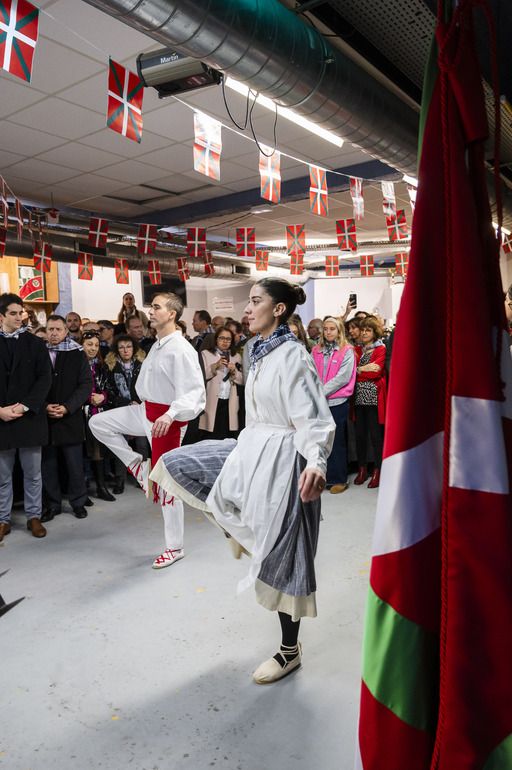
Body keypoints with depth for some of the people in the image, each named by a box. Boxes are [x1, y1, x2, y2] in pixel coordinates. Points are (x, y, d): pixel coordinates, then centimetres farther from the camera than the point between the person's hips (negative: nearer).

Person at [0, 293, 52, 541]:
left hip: (30, 417, 0)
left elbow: (45, 378, -2)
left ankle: (34, 516, 20)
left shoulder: (35, 343, 4)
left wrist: (24, 406, -13)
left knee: (33, 473, 8)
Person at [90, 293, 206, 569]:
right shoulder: (157, 345, 8)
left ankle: (174, 548, 16)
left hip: (167, 417, -8)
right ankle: (138, 465, 16)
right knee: (98, 422, 10)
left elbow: (195, 392, -28)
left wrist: (170, 414, -42)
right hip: (147, 410, 9)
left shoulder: (181, 349, -21)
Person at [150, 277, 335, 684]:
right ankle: (240, 525, 20)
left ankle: (290, 650, 26)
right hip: (252, 449, 9)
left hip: (280, 458, -9)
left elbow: (314, 418, -26)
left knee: (281, 555, 4)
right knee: (175, 464, 9)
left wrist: (316, 463, -44)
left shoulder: (293, 355, -18)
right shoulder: (262, 352, 8)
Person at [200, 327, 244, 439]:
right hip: (212, 403, -3)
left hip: (230, 403, 3)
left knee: (228, 438, 0)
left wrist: (234, 371, -5)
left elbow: (242, 380, 12)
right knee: (211, 439, -5)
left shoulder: (237, 356, 15)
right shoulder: (206, 354, 5)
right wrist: (215, 366, -14)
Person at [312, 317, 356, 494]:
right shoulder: (316, 350, 12)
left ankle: (339, 479, 12)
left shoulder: (347, 351, -1)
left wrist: (321, 392, -13)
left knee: (337, 441, 2)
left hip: (337, 402, -4)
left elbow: (343, 377, -11)